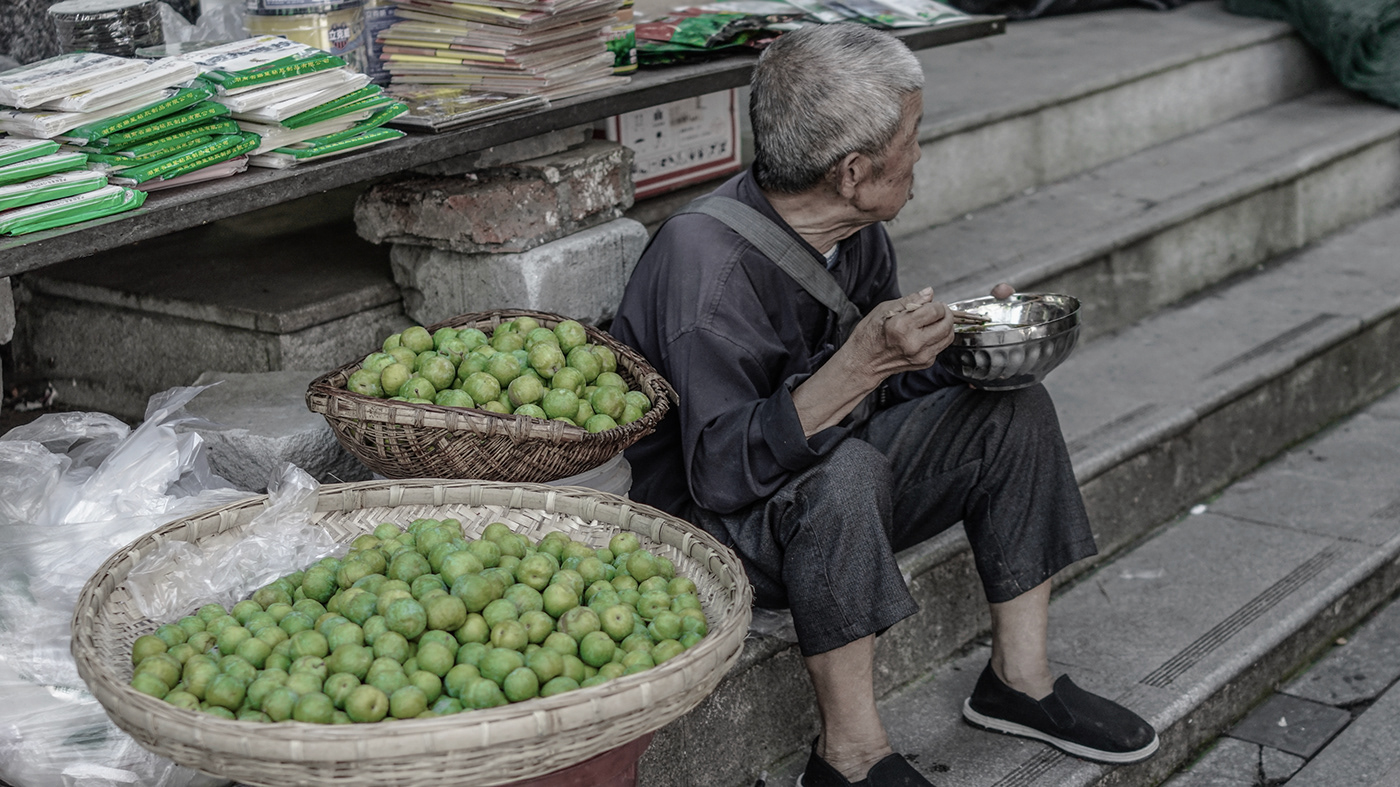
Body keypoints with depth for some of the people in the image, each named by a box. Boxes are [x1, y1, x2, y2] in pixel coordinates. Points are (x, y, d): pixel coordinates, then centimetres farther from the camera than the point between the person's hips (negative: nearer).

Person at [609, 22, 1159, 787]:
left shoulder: (853, 230, -4)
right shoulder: (707, 265, -30)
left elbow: (885, 386, 10)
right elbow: (722, 472, -35)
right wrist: (861, 366, -40)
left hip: (828, 487, 9)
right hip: (714, 525, -8)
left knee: (1014, 411, -2)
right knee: (844, 470, -37)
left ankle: (1018, 675, 7)